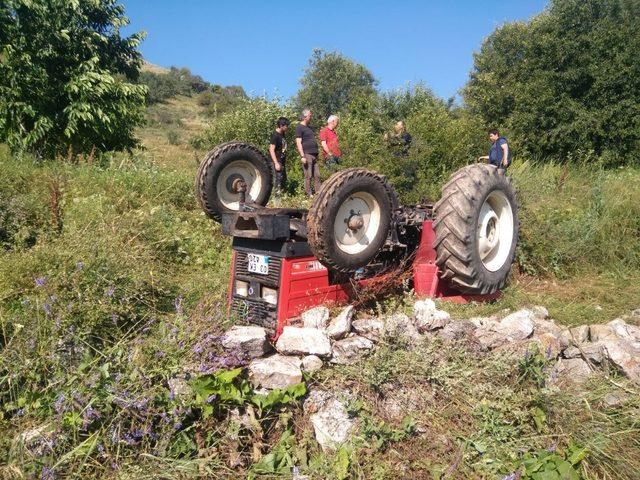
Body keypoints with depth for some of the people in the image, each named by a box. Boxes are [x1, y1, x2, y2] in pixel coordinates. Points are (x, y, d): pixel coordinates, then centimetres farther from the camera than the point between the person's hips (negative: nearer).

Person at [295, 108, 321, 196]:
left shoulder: (309, 127, 22)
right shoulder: (299, 127, -3)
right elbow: (298, 142, -10)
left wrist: (317, 154, 21)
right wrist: (302, 156, -18)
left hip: (314, 155, 8)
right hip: (307, 155, -8)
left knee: (317, 176, 5)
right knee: (308, 176, -5)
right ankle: (309, 195, -1)